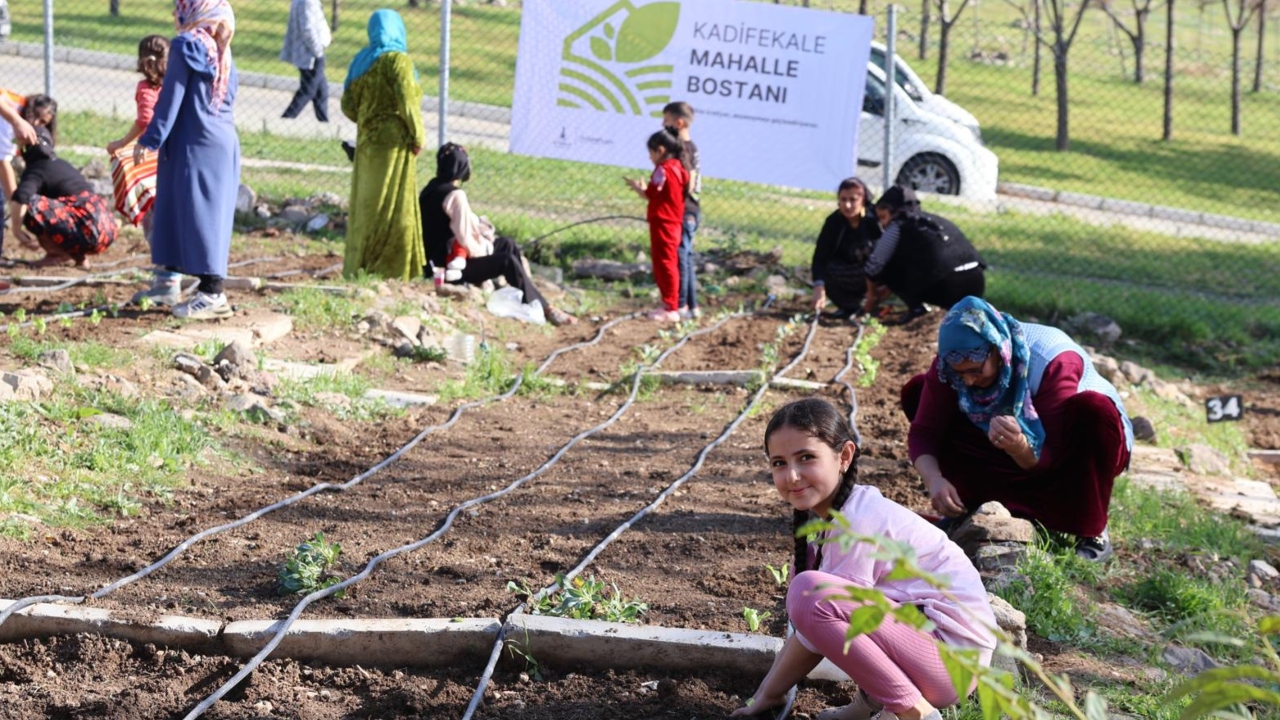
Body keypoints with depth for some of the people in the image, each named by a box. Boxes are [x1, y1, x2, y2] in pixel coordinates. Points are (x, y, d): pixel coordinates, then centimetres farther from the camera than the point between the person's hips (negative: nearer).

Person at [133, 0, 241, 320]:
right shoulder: (223, 54, 11)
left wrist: (150, 140, -10)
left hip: (195, 146, -8)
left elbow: (171, 97, -13)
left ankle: (212, 293, -8)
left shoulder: (185, 45, -10)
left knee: (199, 215, -7)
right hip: (223, 143, 8)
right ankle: (168, 281, 23)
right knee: (175, 210, 16)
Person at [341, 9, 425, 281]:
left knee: (365, 204, 12)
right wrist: (418, 136, -9)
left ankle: (356, 264, 16)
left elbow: (348, 106, 8)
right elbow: (407, 102, -18)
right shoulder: (397, 60, -11)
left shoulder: (360, 61, 9)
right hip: (393, 143, -7)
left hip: (367, 142, 7)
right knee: (390, 206, -2)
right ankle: (388, 269, 0)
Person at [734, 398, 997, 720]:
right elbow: (808, 627, 9)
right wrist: (769, 685, 3)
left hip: (953, 652, -10)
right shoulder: (824, 512, 6)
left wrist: (770, 693, -6)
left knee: (810, 595, -26)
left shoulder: (856, 522, -20)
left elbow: (815, 613, -17)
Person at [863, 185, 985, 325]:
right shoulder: (936, 220, 29)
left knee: (887, 267, 12)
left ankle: (916, 307, 0)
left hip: (945, 286, -6)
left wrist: (871, 296, 30)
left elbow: (874, 265, 12)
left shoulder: (898, 227, 7)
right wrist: (881, 292, 41)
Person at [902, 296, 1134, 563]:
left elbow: (1051, 459, -33)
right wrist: (934, 480, -41)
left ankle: (1091, 532, -24)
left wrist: (1020, 448, -55)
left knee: (1092, 408, -41)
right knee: (916, 391, -11)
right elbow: (923, 431, -22)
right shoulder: (954, 362, -22)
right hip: (1015, 458, 4)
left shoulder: (1053, 361, -34)